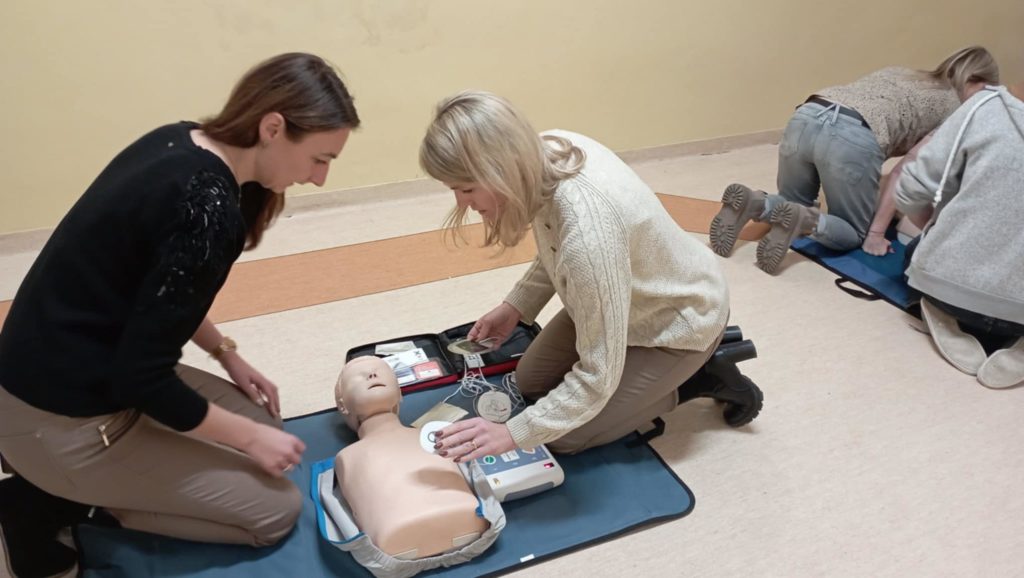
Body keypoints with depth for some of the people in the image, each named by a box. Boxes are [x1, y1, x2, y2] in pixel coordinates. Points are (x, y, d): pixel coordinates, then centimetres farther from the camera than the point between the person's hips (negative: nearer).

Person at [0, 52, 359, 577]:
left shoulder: (179, 141, -2)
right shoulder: (207, 210, -29)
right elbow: (144, 378, -25)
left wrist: (226, 355, 12)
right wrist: (250, 437, -12)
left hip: (55, 374, 9)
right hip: (63, 421, -9)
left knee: (259, 418, 15)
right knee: (276, 509, 0)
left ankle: (76, 489, 13)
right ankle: (54, 500, 4)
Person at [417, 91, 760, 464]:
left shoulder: (587, 231, -44)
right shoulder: (547, 151, -20)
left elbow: (600, 375, -32)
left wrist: (514, 434, -29)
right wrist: (515, 306, 0)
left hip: (678, 320, -7)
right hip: (626, 297, 8)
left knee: (562, 436, -1)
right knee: (530, 382, 14)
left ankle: (698, 376, 10)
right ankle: (657, 371, 22)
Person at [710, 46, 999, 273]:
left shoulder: (899, 72, 35)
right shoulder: (954, 107, 18)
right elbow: (905, 172, 7)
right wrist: (877, 233, 7)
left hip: (804, 118, 6)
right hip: (854, 138, -5)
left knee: (793, 204, 28)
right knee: (855, 234, 16)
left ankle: (754, 203, -4)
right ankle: (805, 221, -16)